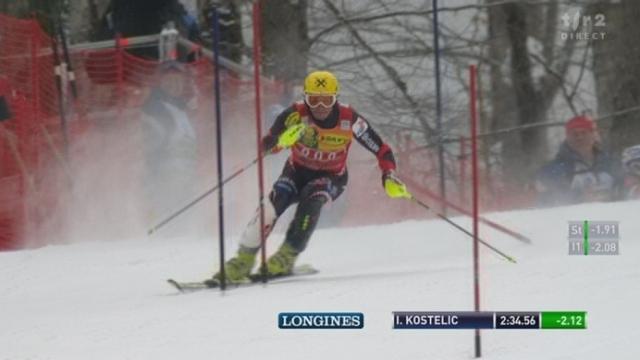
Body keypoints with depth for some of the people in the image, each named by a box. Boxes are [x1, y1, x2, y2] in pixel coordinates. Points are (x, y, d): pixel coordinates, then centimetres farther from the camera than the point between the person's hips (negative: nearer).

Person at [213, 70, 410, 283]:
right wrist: (283, 140, -51)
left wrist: (390, 179, -29)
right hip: (298, 172, 1)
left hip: (331, 178, -1)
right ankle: (244, 260, -10)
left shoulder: (349, 120, -23)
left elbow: (382, 151, -14)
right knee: (270, 207, -24)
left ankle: (287, 257, -24)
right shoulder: (296, 115, -23)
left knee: (311, 200, -33)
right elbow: (266, 146, -30)